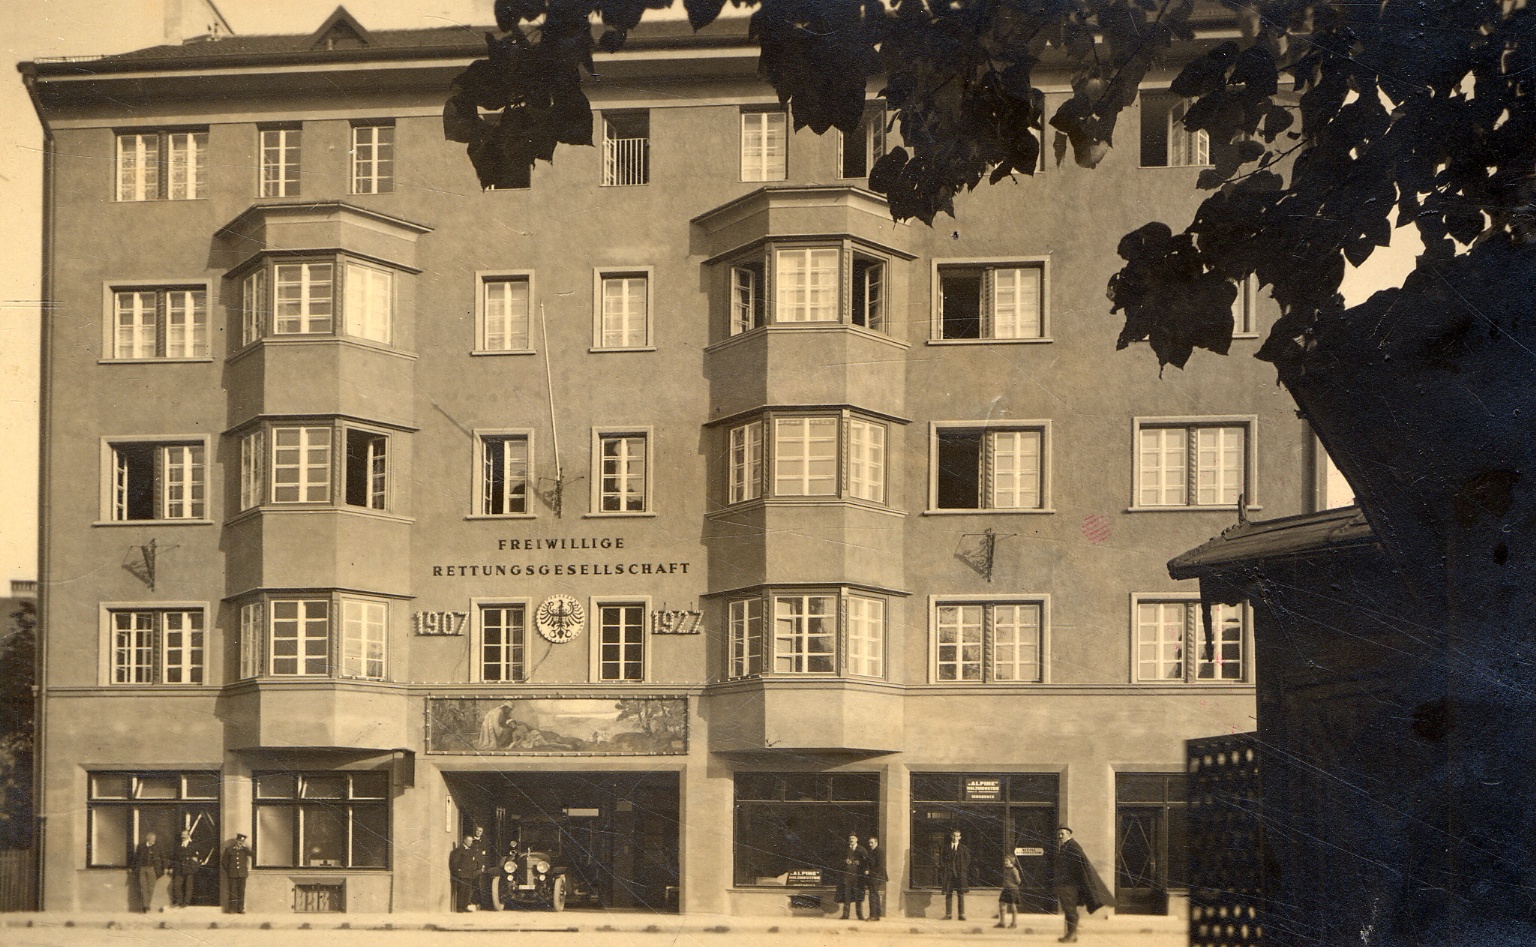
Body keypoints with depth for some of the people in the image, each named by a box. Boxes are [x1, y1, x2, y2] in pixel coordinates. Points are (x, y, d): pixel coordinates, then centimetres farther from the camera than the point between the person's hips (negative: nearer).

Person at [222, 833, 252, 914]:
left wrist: (243, 847, -7)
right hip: (232, 874, -1)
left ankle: (241, 908, 4)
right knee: (233, 891, -3)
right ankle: (232, 908, 1)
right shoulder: (229, 850, 6)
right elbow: (225, 861, 11)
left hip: (242, 874, 1)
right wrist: (226, 871, 6)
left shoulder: (245, 850, 10)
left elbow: (251, 854, -10)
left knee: (241, 891, 0)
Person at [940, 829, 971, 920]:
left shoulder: (964, 848, 7)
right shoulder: (946, 848, 9)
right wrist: (942, 874, -2)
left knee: (961, 894, -3)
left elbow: (967, 861, 5)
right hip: (948, 874, 1)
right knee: (948, 894, 1)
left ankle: (961, 914, -1)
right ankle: (948, 914, 6)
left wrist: (966, 873, -4)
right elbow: (941, 861, 7)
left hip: (960, 874, -1)